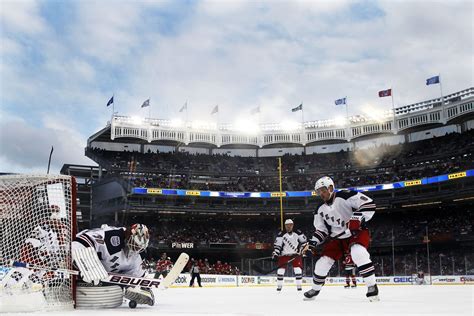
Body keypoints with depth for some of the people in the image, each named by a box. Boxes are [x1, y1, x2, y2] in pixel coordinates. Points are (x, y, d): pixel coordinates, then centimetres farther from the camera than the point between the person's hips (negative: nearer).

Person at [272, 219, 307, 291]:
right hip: (284, 255, -1)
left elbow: (304, 241, 7)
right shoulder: (281, 234, -11)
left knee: (298, 269, -8)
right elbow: (277, 245, -10)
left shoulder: (298, 233, -5)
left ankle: (299, 285, 5)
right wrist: (275, 253, -20)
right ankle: (279, 286, 6)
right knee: (281, 269, -7)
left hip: (295, 254, 1)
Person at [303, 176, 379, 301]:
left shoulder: (345, 196, -18)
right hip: (336, 238, 6)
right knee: (322, 262, 2)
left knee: (358, 252, -36)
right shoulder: (320, 209, 3)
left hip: (357, 233, -6)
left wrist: (356, 218, -35)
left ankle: (372, 286, -24)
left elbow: (369, 205, -23)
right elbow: (321, 230, 9)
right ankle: (315, 289, 26)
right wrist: (311, 244, -4)